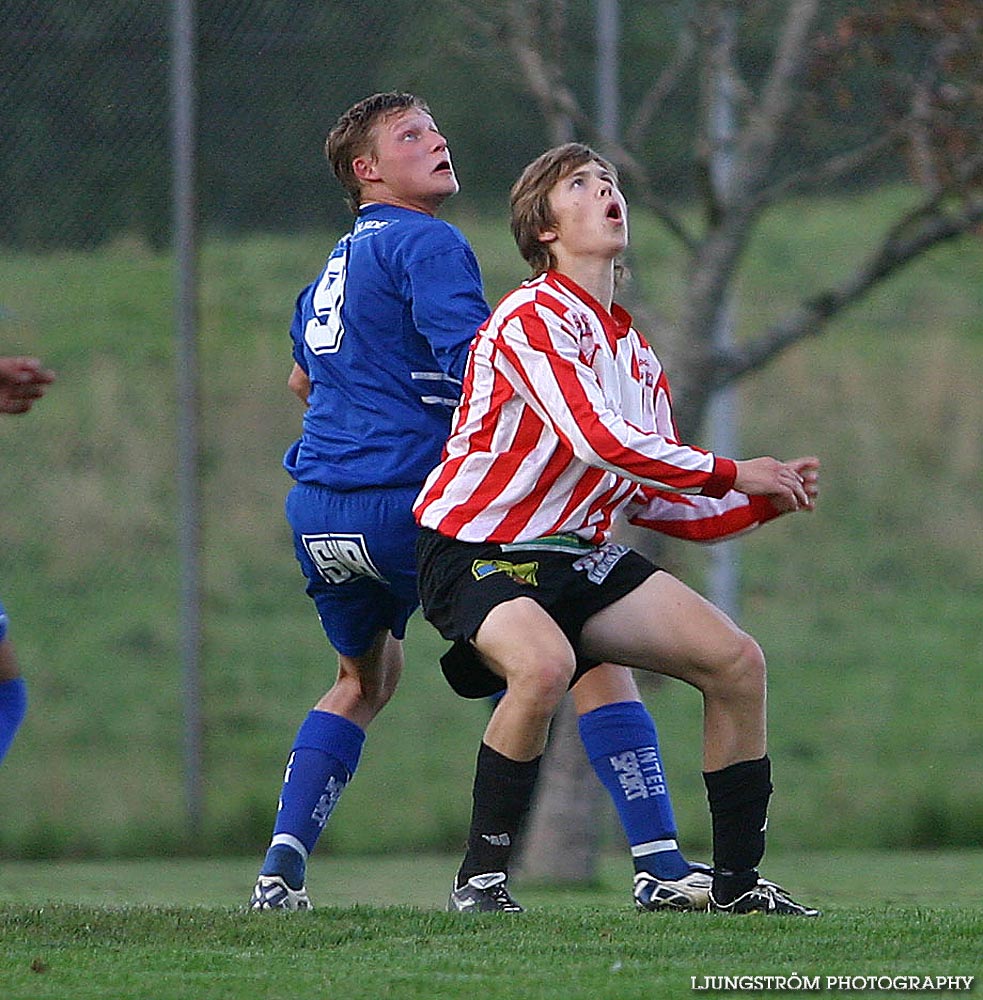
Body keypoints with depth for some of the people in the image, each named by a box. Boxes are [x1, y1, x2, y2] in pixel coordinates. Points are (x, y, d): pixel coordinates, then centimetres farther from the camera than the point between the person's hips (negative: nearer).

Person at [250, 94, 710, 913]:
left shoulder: (333, 270, 23)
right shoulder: (427, 244, -5)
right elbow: (477, 371, -19)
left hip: (316, 509, 8)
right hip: (409, 502, -8)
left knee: (364, 681, 31)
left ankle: (282, 869, 16)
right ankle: (660, 866, -9)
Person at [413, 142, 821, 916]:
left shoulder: (635, 353, 14)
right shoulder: (533, 317, -14)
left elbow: (656, 503, 16)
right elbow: (598, 440, -26)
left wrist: (764, 504, 0)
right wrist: (731, 475, -17)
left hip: (579, 554, 8)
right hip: (475, 552, -8)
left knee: (736, 660, -4)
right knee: (545, 665, -37)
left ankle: (738, 880, 8)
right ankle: (481, 880, -21)